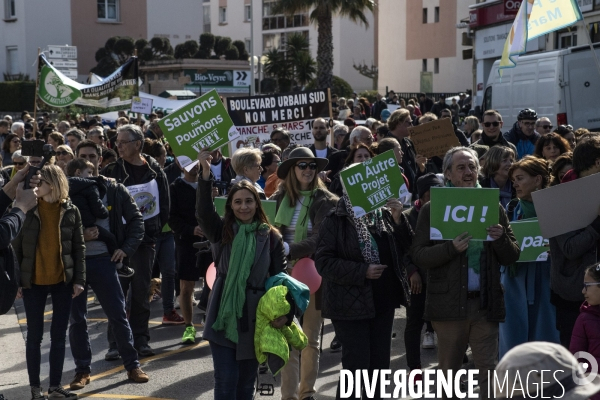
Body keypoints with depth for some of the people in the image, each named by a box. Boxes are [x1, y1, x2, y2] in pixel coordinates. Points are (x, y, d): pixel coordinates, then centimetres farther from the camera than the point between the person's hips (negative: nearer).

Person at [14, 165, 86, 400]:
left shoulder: (70, 211, 0)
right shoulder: (28, 210, -2)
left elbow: (79, 247, 3)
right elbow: (17, 245, -1)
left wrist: (79, 279, -1)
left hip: (62, 281, 1)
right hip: (33, 282, -1)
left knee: (59, 335, 6)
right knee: (34, 336, 5)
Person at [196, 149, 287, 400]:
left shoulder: (271, 237, 0)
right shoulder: (221, 232, 0)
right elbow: (203, 212, -19)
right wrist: (205, 175, -32)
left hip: (255, 319, 1)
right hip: (223, 317, 0)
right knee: (226, 379, -1)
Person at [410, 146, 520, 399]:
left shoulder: (493, 207, 9)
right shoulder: (432, 209, 1)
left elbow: (512, 257, 9)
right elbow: (418, 256, -5)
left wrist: (501, 239, -12)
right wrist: (451, 248, -20)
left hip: (485, 302, 2)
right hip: (448, 302, -2)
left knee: (489, 371, 2)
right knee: (448, 372, 9)